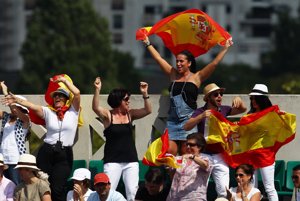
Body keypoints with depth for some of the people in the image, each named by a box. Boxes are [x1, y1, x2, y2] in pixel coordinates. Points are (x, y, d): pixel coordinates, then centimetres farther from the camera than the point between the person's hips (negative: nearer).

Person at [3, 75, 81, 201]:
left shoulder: (72, 111, 5)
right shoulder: (48, 112, 9)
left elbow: (77, 93, -7)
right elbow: (33, 106, -5)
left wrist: (64, 80, -2)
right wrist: (17, 100, -18)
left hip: (64, 155, -2)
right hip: (46, 153, 2)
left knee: (57, 188, -9)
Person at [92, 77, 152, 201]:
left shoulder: (130, 114, 7)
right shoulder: (108, 115, -3)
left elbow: (147, 110, -2)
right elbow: (96, 108, -20)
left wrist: (145, 94, -17)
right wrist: (97, 90, -33)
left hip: (131, 160, 3)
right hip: (113, 161, -3)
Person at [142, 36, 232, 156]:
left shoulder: (196, 77, 3)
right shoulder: (174, 75, 14)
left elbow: (214, 64, -3)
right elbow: (158, 59, 18)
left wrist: (225, 48, -6)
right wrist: (147, 44, 21)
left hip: (188, 119, -4)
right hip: (172, 120, 4)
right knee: (169, 153, -7)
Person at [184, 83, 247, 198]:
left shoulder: (223, 110, 7)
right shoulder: (200, 112, -4)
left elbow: (243, 110, 15)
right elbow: (186, 127, -15)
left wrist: (239, 101, -6)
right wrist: (201, 116, -28)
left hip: (219, 156, 3)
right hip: (204, 155, -3)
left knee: (224, 192, -1)